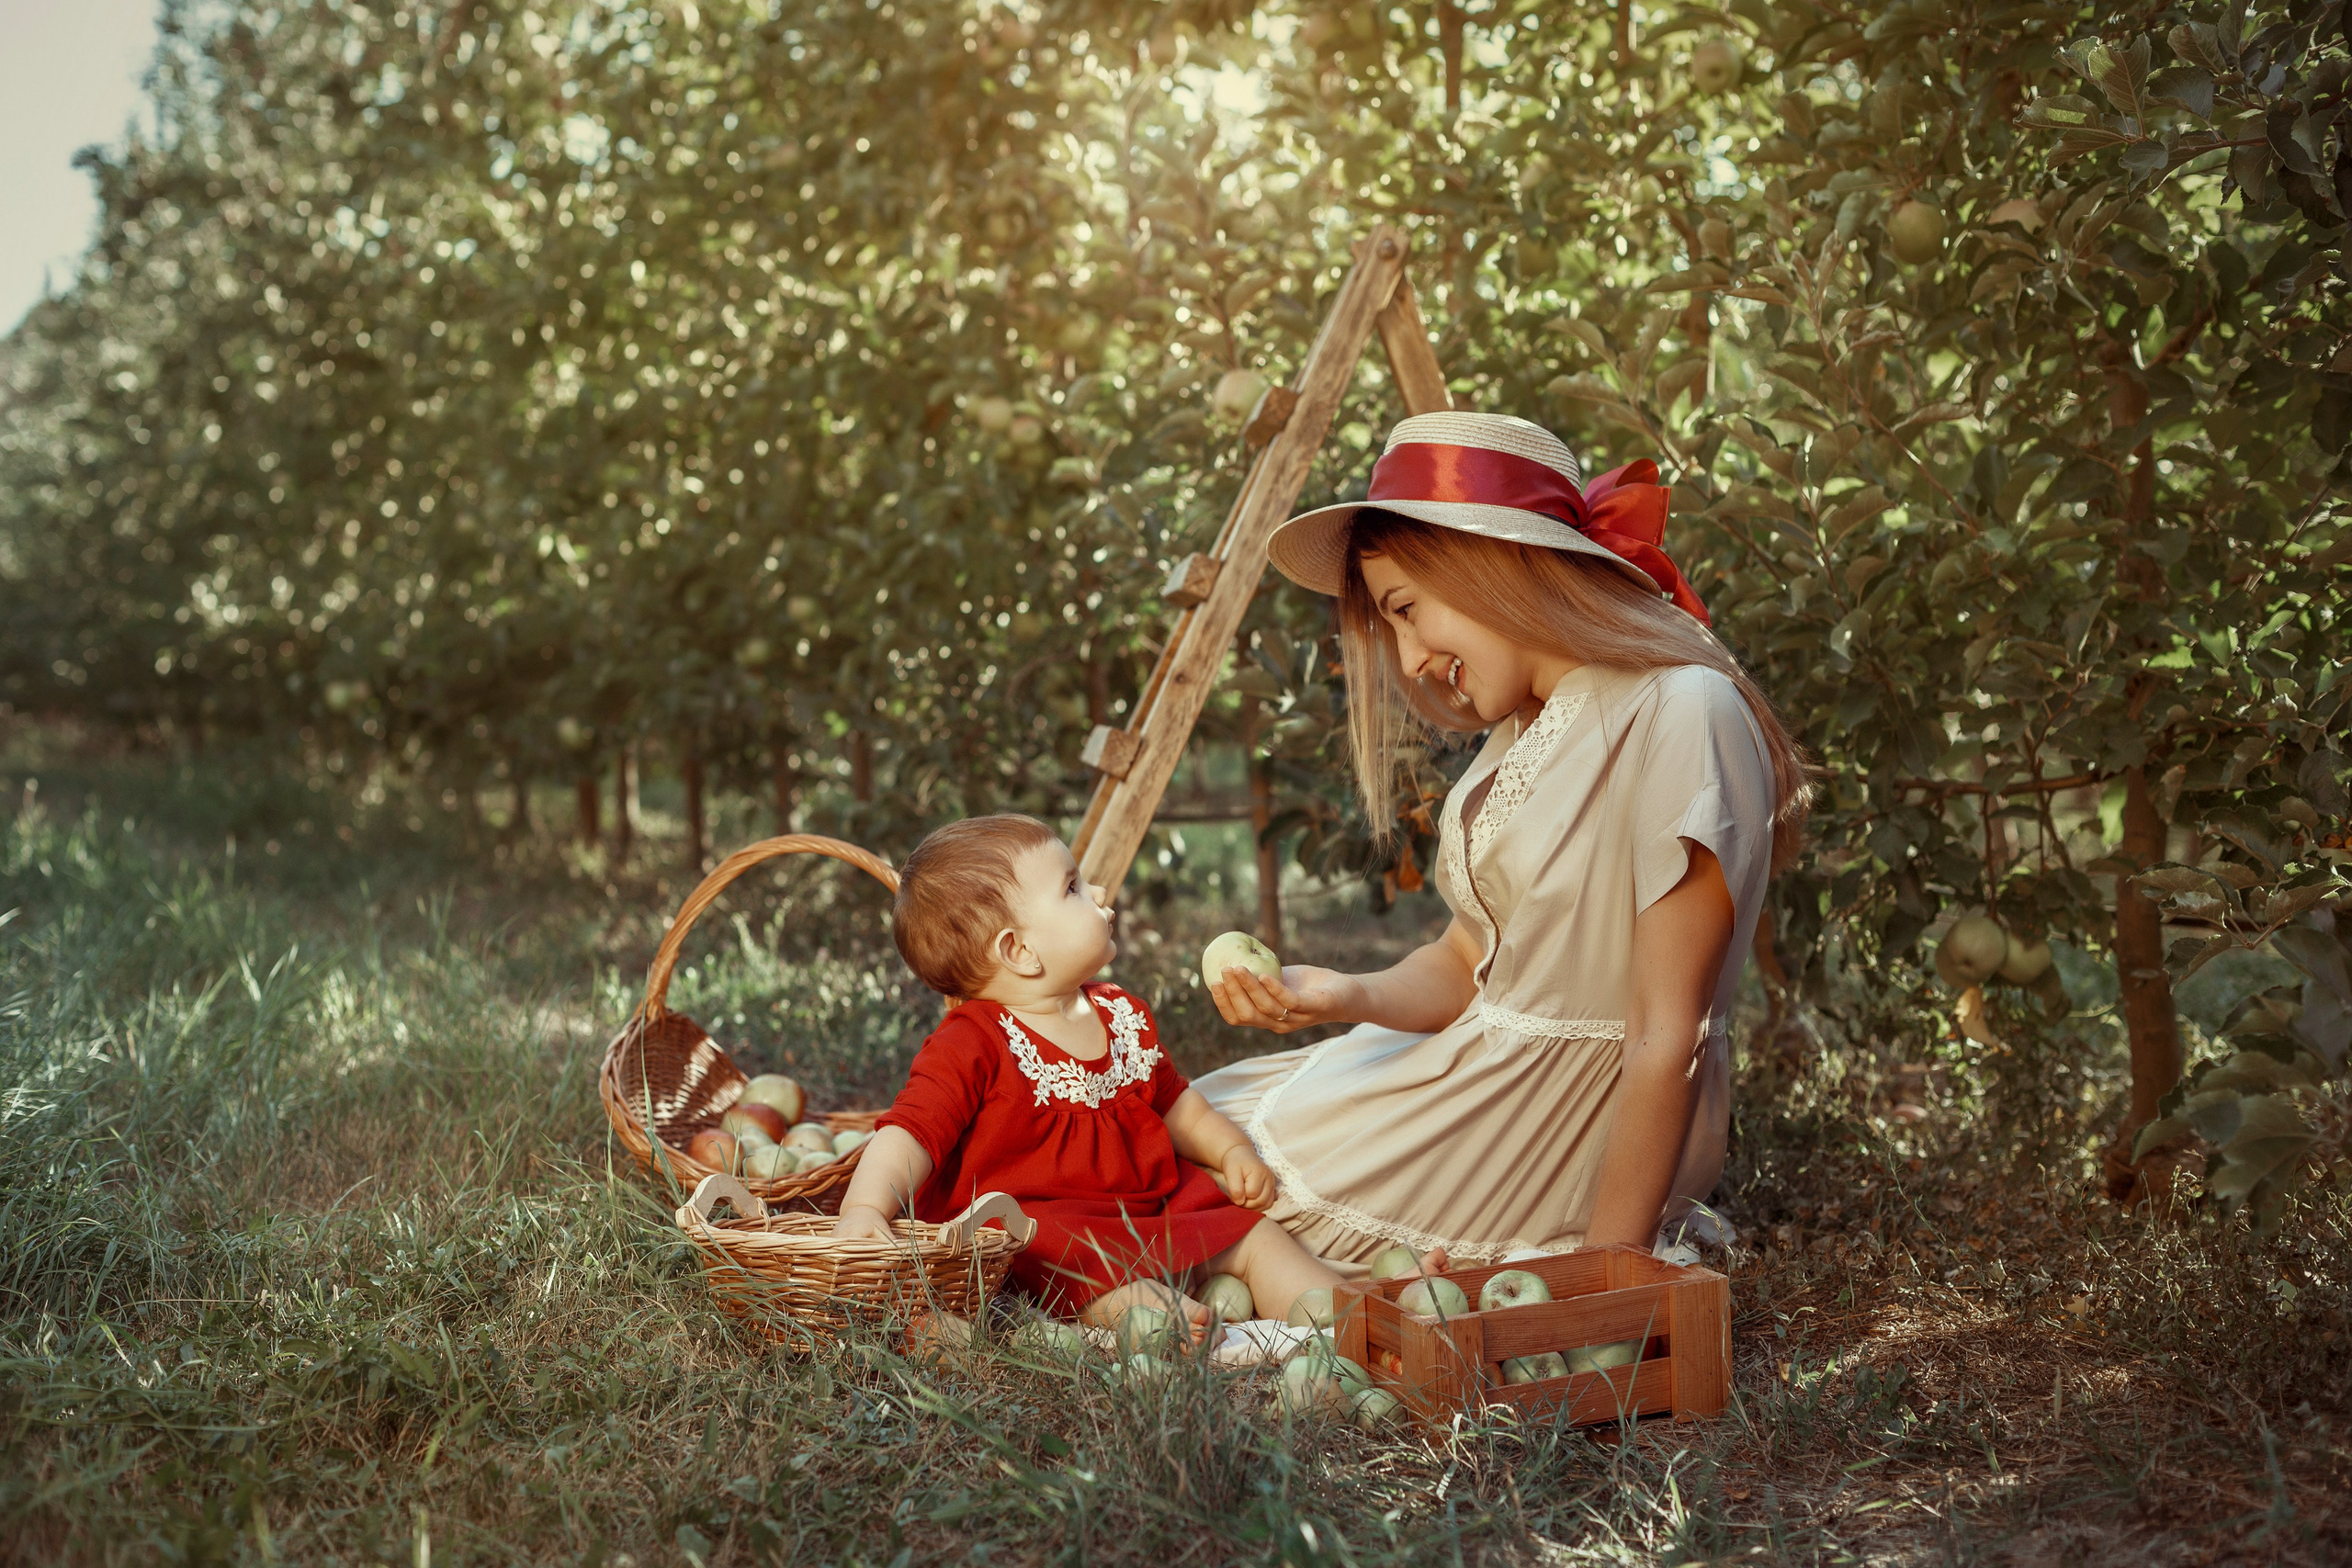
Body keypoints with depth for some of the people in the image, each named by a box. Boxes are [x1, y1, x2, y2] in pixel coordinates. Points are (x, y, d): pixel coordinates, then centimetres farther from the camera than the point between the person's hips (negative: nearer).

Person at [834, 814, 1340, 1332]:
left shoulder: (1123, 1016, 11)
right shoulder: (972, 1045, -12)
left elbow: (1175, 1102, 25)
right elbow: (911, 1133, -21)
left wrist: (1232, 1151, 11)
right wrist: (864, 1209, -37)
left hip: (1151, 1211, 7)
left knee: (1256, 1236, -3)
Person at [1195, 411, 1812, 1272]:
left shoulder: (1683, 718, -22)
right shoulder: (1523, 729, 8)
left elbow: (1669, 1039, -23)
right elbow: (1469, 961, 8)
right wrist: (1346, 996, -12)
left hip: (1591, 1126, -9)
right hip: (1492, 1079, 9)